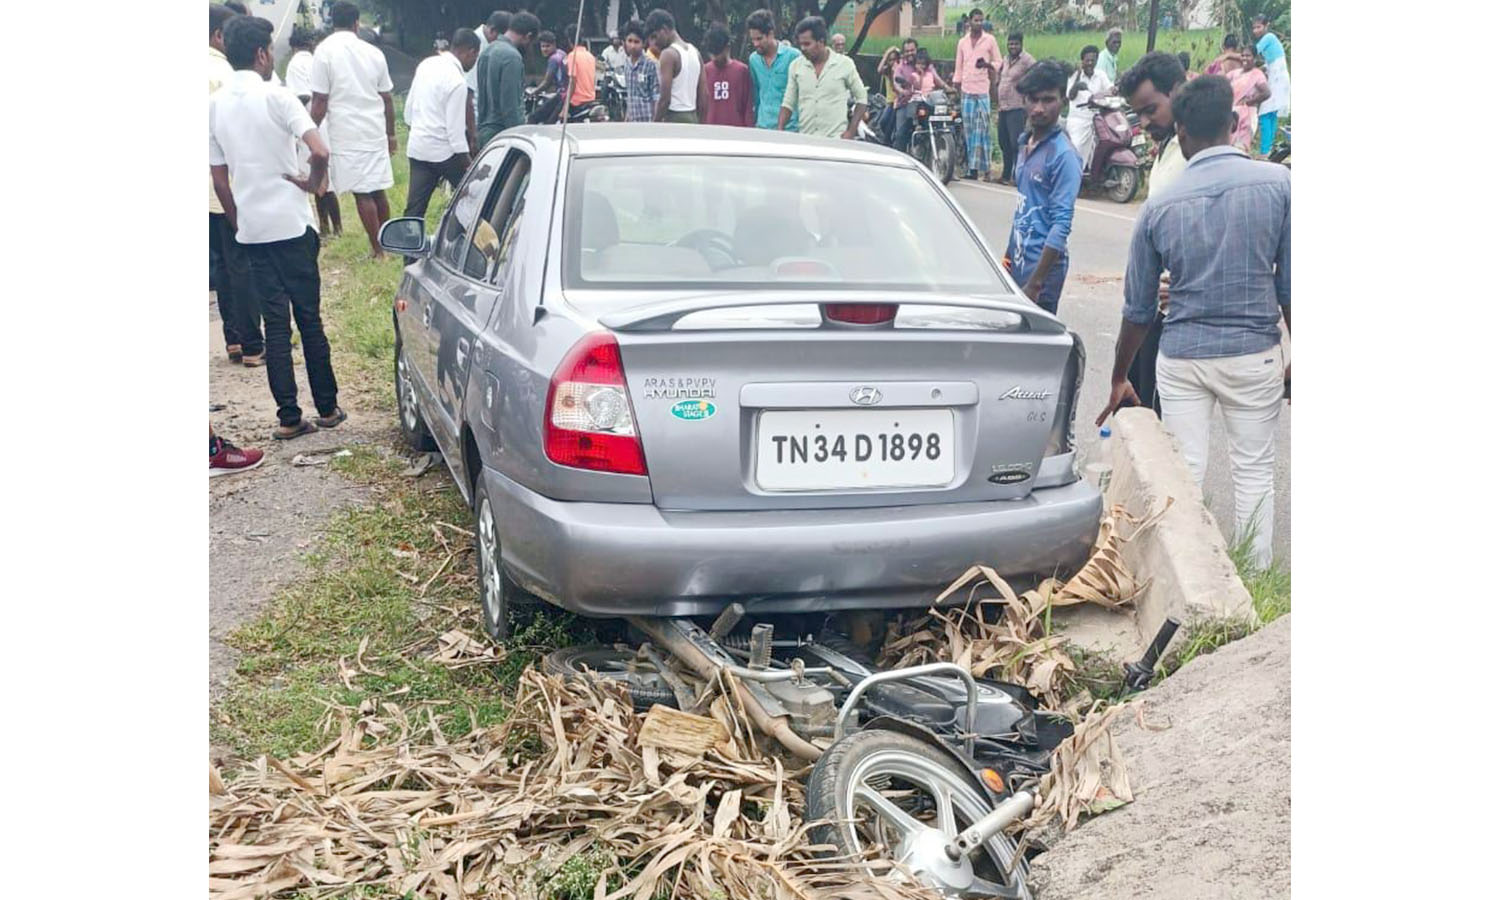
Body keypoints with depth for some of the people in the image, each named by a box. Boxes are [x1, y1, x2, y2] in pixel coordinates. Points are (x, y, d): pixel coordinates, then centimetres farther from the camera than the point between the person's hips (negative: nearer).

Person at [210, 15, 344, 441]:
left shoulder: (214, 105, 5)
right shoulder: (276, 97, -10)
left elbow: (219, 179, 8)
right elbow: (319, 152, -24)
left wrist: (239, 222, 18)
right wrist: (313, 182, -4)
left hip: (252, 230, 4)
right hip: (292, 225, -4)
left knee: (275, 325, 7)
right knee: (309, 318, 6)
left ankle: (289, 417, 7)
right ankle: (327, 408, 14)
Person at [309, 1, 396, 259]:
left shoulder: (325, 51, -7)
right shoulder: (373, 52, 6)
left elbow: (320, 102, -10)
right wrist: (391, 134, 23)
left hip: (347, 134, -4)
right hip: (376, 132, 5)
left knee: (362, 194, 0)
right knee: (378, 191, 14)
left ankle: (378, 249, 3)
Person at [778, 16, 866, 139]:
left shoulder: (845, 64, 1)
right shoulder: (796, 65, 7)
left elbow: (861, 98, 7)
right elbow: (788, 103, 11)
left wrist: (850, 132, -2)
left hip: (835, 139, -2)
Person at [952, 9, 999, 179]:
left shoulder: (990, 40, 3)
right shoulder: (962, 42, 12)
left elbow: (998, 62, 5)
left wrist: (988, 65, -15)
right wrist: (956, 87, 11)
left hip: (983, 91, -4)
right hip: (967, 91, 4)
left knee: (981, 130, -9)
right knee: (968, 129, 4)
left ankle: (976, 166, -11)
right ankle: (971, 165, 8)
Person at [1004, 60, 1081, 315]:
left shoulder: (1063, 155, -15)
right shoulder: (1025, 142, 9)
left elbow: (1062, 225, -19)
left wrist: (1035, 284, -22)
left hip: (1042, 266, -8)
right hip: (1018, 262, 8)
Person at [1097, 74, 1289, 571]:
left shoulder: (1160, 205, -2)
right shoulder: (1278, 183, -6)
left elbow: (1138, 307, 4)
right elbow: (1291, 284, -5)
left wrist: (1119, 379, 15)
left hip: (1180, 357, 1)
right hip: (1254, 353, 0)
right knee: (1254, 470, 12)